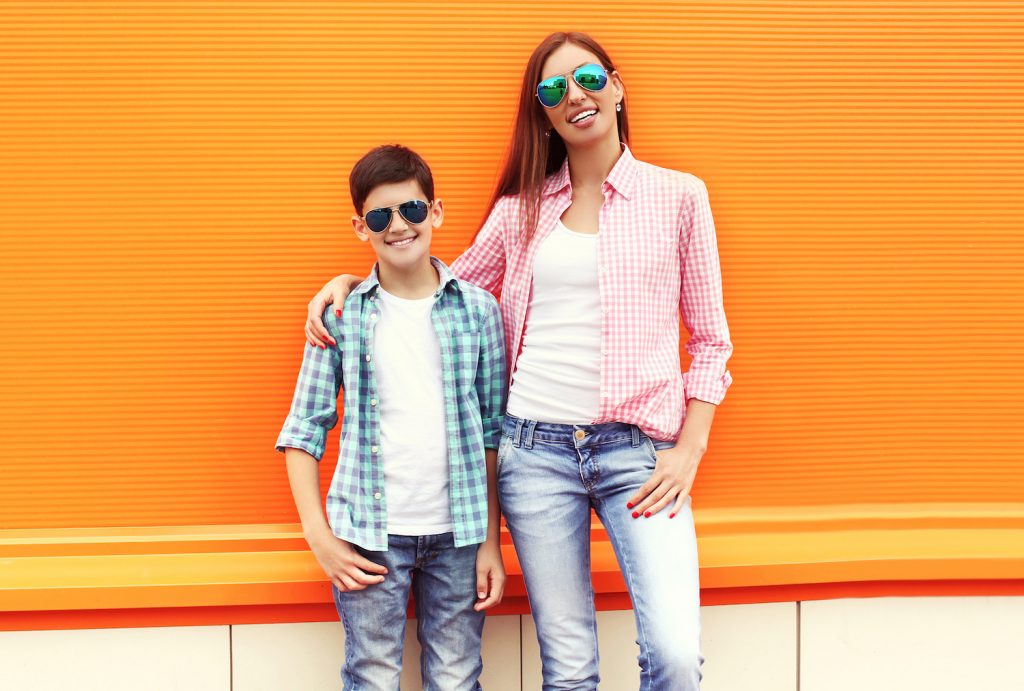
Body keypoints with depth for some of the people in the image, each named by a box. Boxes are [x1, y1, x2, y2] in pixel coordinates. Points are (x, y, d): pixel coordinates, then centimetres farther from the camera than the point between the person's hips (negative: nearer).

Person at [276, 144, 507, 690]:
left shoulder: (478, 309, 3)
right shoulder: (340, 315, 1)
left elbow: (493, 432, 5)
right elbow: (303, 431, 4)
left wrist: (491, 542, 3)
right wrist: (318, 536, -3)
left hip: (457, 532, 1)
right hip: (369, 535, -1)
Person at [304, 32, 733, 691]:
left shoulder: (680, 196, 5)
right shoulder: (520, 208, 10)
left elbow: (710, 339, 6)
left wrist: (690, 449, -4)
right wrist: (349, 281, 8)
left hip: (638, 446, -1)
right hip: (535, 446, 2)